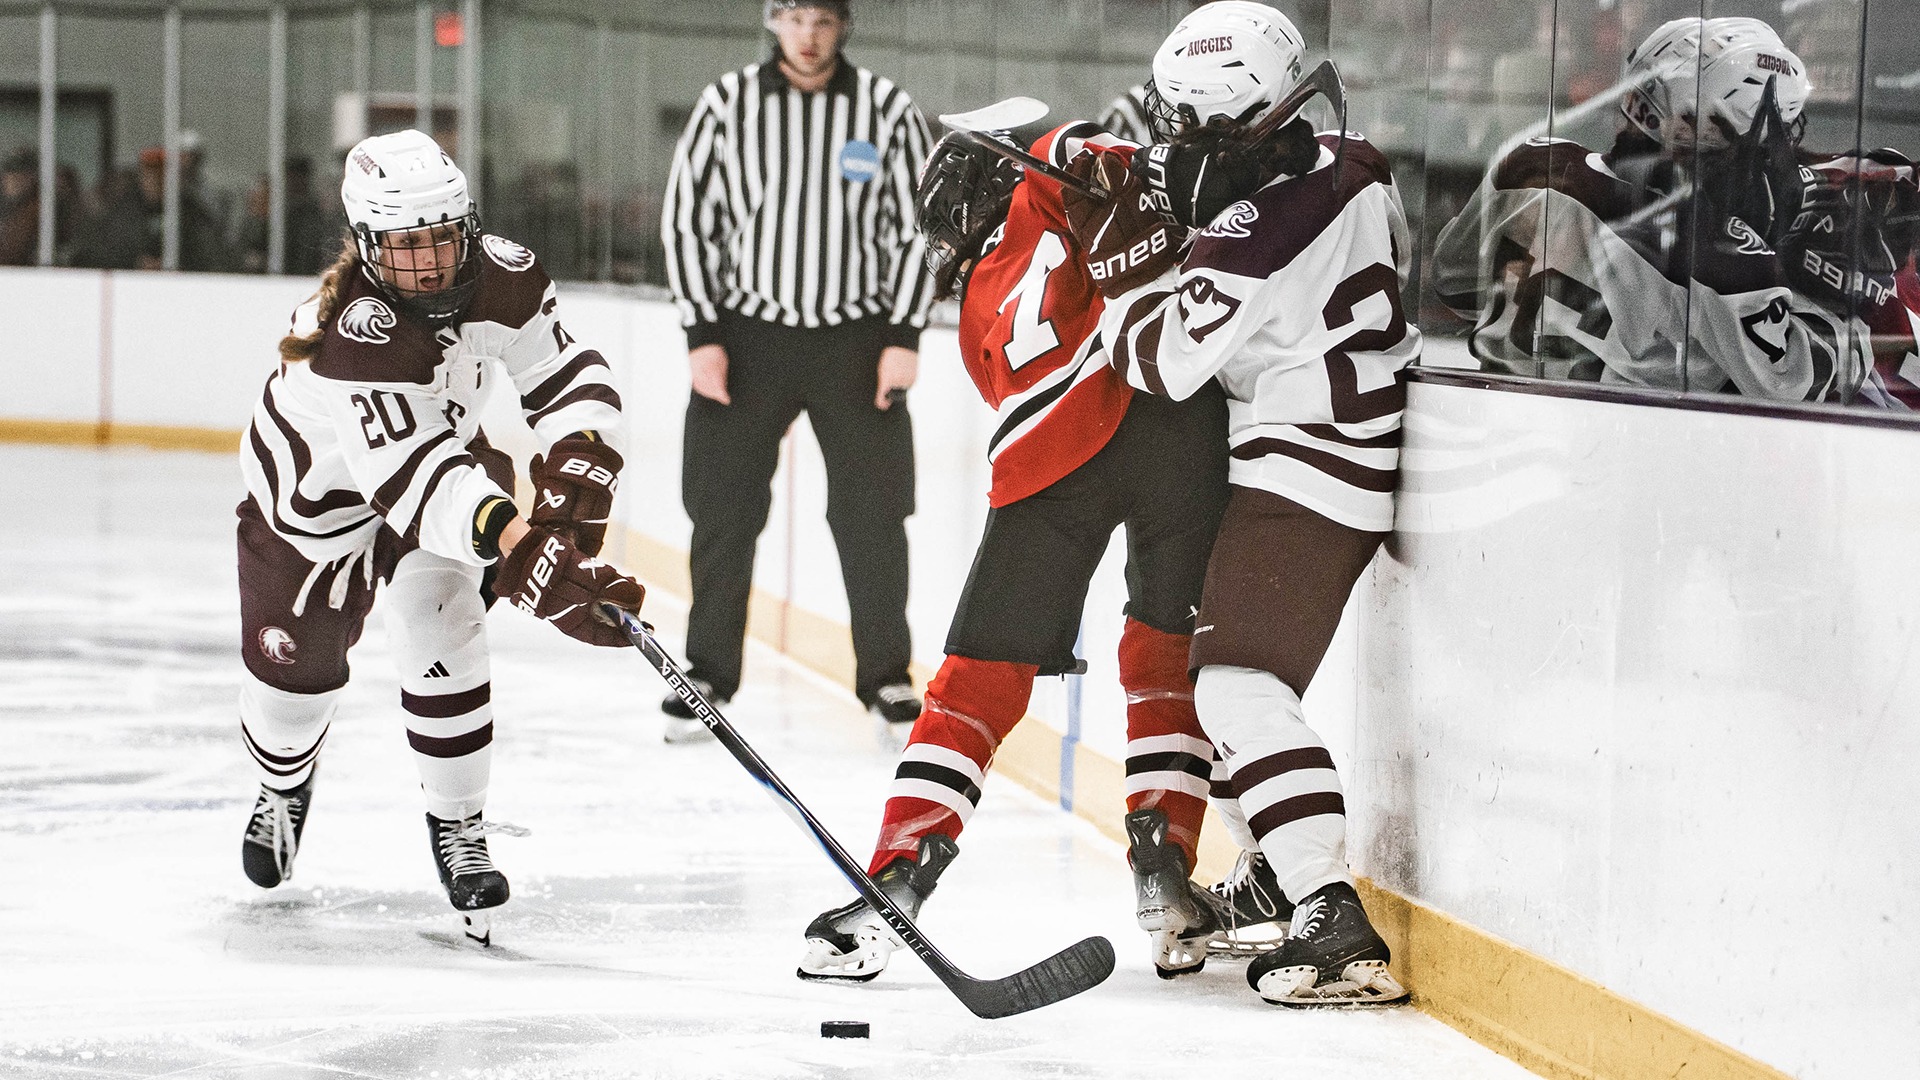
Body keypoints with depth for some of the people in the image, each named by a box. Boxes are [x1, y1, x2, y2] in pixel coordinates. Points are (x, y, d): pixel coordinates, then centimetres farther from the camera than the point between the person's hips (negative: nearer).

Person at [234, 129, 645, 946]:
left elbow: (567, 378, -15)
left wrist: (574, 474, -36)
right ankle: (283, 788, 45)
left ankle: (457, 825, -4)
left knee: (439, 626, -20)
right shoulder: (353, 329, -42)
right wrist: (512, 539, -65)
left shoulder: (501, 276, -24)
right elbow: (407, 475, -51)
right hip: (316, 487, -3)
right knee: (294, 668, 9)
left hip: (446, 451, 3)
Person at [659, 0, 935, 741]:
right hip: (748, 335, 0)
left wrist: (904, 336, -4)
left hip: (856, 342, 0)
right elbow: (686, 220, 2)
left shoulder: (886, 109, -1)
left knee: (873, 515, 1)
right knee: (724, 512, 3)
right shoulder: (729, 105, -2)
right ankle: (708, 675, 15)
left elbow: (918, 227, 3)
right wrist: (702, 334, -4)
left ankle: (885, 675, 14)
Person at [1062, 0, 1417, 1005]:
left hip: (1305, 474, -10)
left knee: (1236, 685, -16)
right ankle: (1272, 876, 33)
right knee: (1224, 663, 22)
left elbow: (1159, 357, -18)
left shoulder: (1260, 232, -25)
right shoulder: (1342, 163, 2)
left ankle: (1338, 928, -25)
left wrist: (1120, 239, -8)